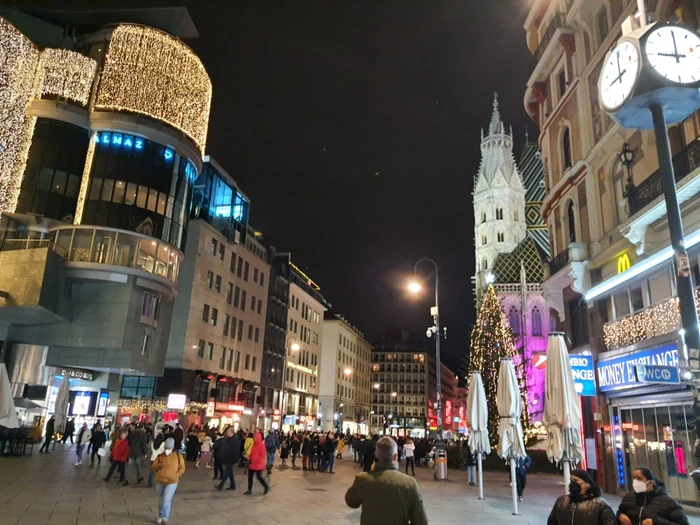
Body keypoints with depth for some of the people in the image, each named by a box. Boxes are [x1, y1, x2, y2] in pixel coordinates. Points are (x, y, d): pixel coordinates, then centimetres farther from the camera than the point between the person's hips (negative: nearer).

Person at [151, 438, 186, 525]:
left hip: (172, 482, -3)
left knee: (167, 500, -15)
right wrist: (160, 465, -18)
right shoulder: (160, 456, 3)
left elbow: (182, 468, 1)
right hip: (160, 482, 3)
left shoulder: (178, 456, -1)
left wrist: (176, 475, -15)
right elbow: (152, 468, 2)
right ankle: (160, 516, 38)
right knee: (161, 500, 18)